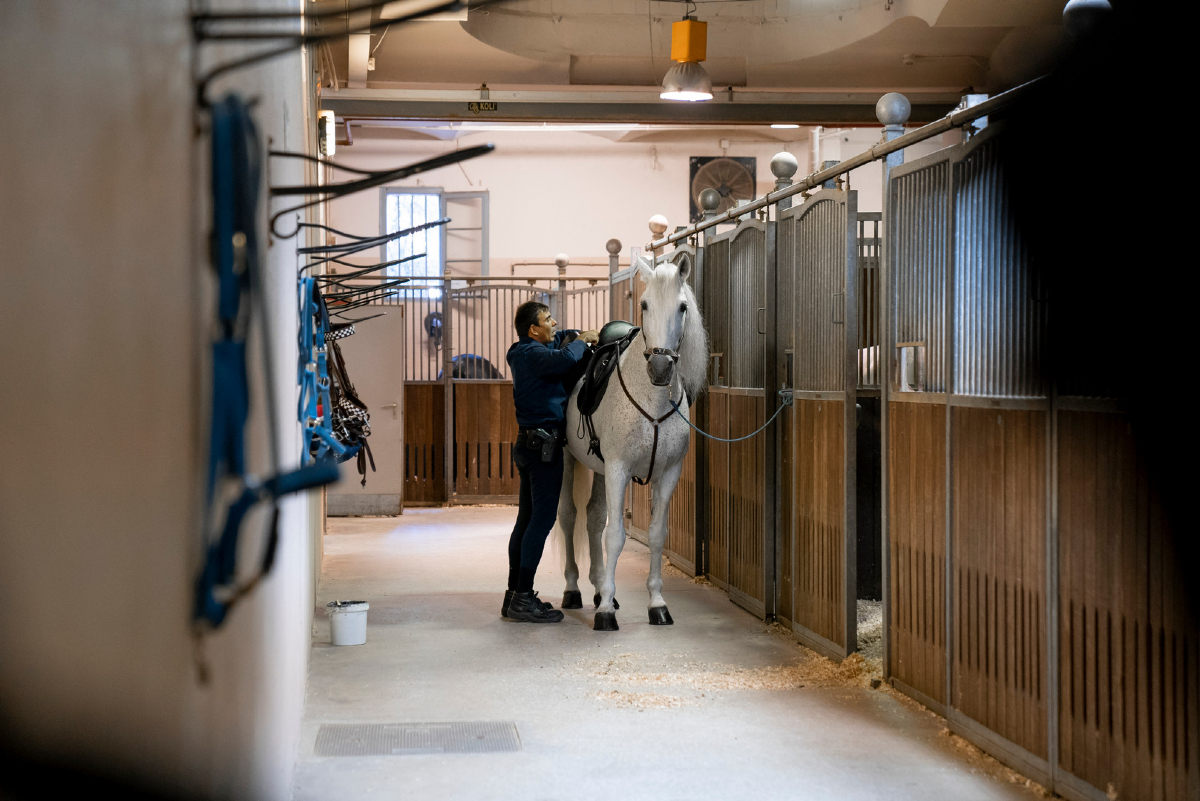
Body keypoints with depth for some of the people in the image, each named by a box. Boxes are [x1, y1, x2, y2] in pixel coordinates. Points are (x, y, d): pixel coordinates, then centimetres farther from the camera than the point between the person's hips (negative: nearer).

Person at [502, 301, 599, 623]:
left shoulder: (530, 351, 16)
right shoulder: (532, 353, -15)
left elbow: (562, 340, 34)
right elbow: (565, 359, -33)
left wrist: (583, 336, 13)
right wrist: (581, 341, -12)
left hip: (531, 446, 10)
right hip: (544, 446, -10)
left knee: (527, 519, 12)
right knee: (542, 520, -8)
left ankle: (515, 595, 18)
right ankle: (522, 599, -7)